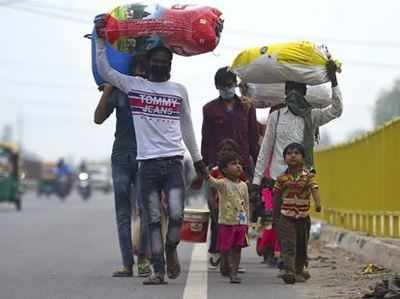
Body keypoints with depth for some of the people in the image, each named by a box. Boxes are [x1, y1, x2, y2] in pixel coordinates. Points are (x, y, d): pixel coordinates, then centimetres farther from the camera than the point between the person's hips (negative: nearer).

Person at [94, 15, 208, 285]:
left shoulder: (180, 90, 11)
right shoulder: (134, 85, 6)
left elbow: (186, 126, 19)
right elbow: (105, 70, 1)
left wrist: (197, 158, 22)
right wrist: (101, 39, -8)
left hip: (173, 161, 1)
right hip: (148, 163, -1)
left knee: (176, 215, -10)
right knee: (154, 220, 1)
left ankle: (171, 250, 18)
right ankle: (158, 271, 4)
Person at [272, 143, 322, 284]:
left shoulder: (308, 175, -4)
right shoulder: (282, 178, -1)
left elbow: (315, 190, -18)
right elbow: (277, 198, 9)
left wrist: (318, 203, -38)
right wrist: (275, 217, 14)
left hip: (303, 216, 1)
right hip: (286, 216, -1)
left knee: (301, 246, 13)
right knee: (288, 245, -13)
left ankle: (299, 271, 29)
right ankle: (289, 271, -20)